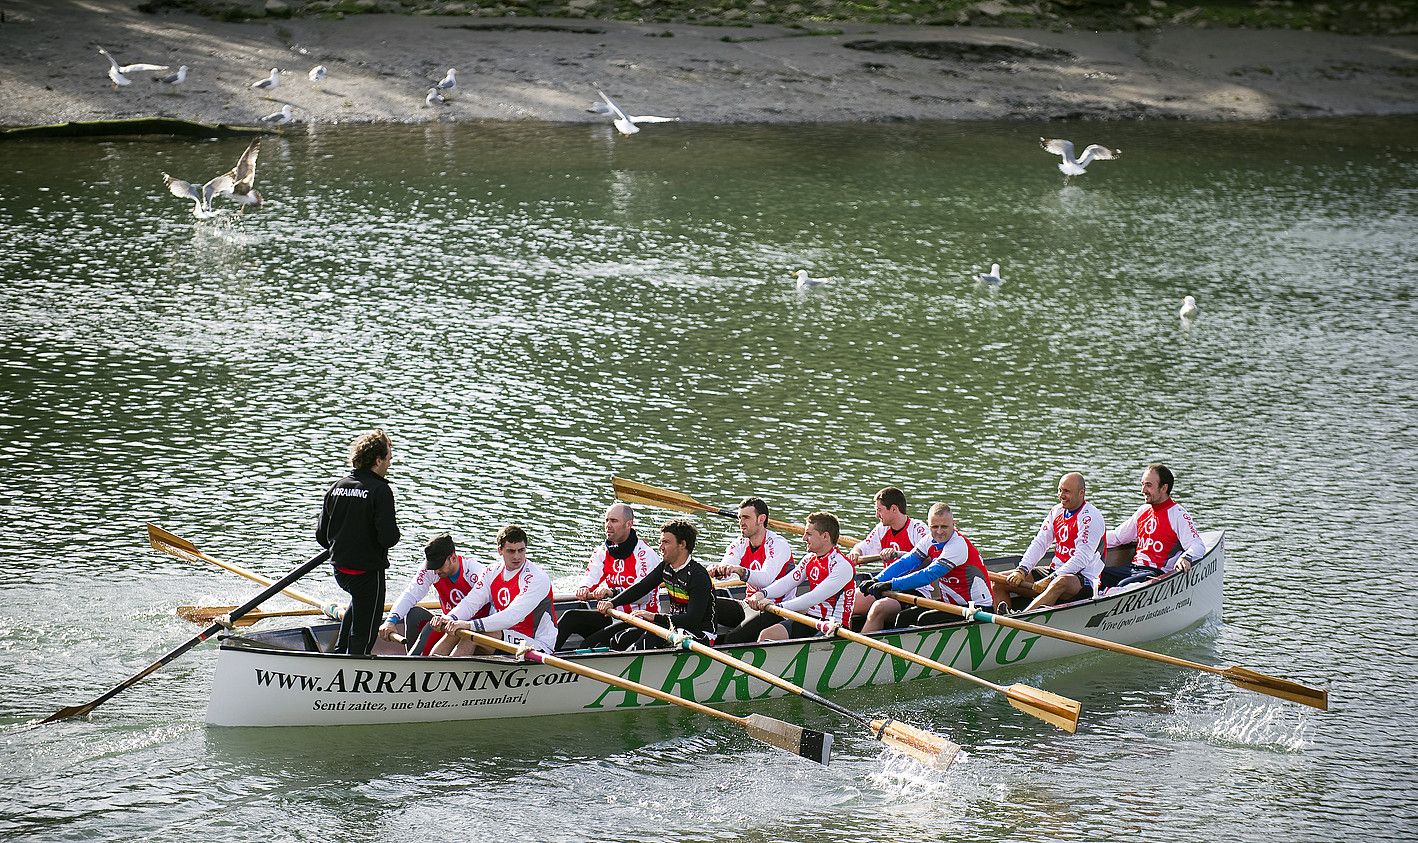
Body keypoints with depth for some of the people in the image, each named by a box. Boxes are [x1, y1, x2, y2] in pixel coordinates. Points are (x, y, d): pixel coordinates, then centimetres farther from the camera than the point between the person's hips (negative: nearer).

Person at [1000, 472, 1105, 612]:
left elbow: (1082, 559, -20)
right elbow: (1039, 544, 7)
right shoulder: (1057, 511, 11)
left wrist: (1050, 579, -26)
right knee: (1000, 581, -4)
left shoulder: (1091, 517, -12)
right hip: (1055, 572, 8)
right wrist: (1022, 570, -10)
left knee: (1061, 582, -44)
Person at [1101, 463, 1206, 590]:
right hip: (1134, 567, 8)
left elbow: (1198, 546, -15)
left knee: (1124, 585, -35)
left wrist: (1186, 558, -37)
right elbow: (1117, 537, 29)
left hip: (1158, 573, -8)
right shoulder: (1143, 511, 18)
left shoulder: (1178, 515, -6)